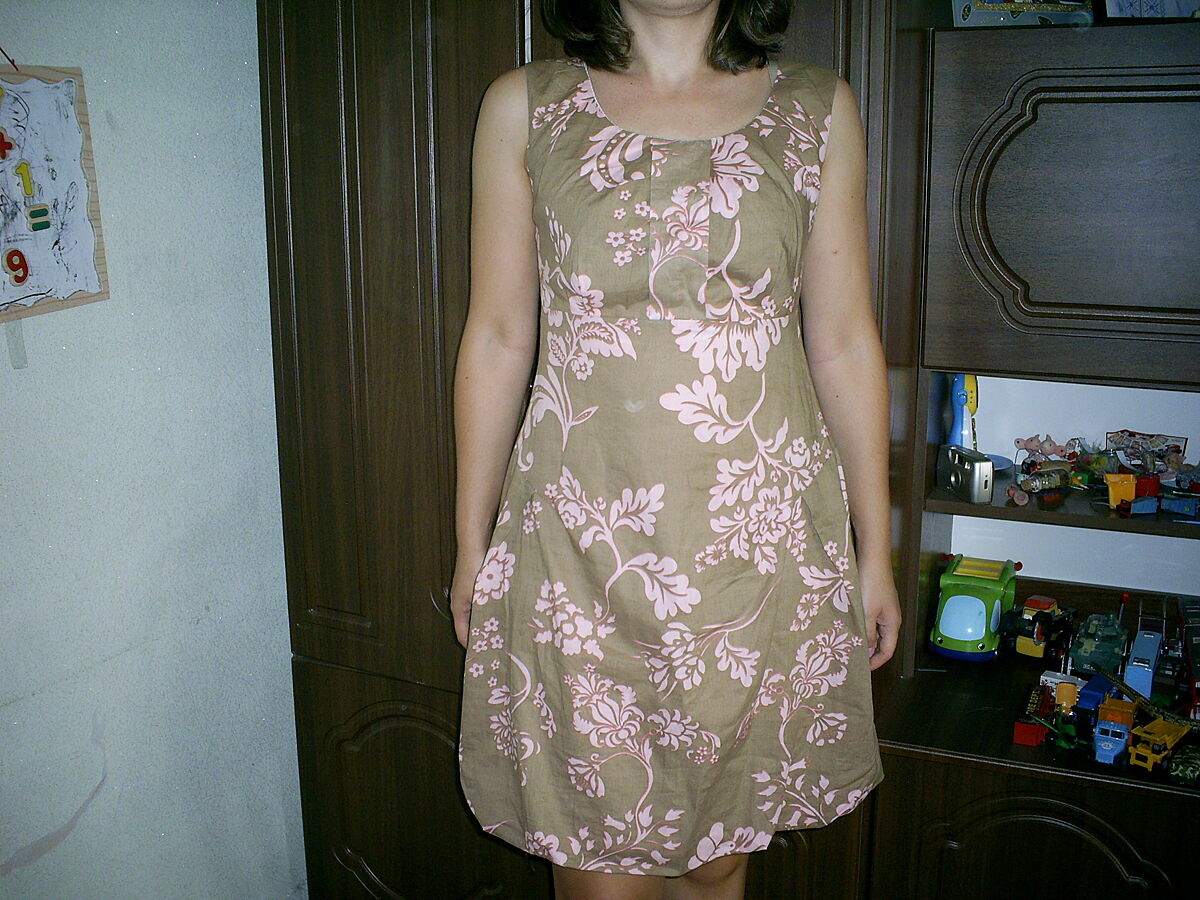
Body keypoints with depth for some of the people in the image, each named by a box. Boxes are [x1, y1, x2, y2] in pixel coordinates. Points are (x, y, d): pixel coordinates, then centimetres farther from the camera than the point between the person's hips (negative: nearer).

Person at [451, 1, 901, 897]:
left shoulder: (819, 110, 6)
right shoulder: (524, 107, 4)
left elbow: (845, 346, 6)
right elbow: (498, 339, 5)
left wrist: (876, 549, 8)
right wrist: (473, 539, 8)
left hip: (763, 542, 1)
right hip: (581, 546, -1)